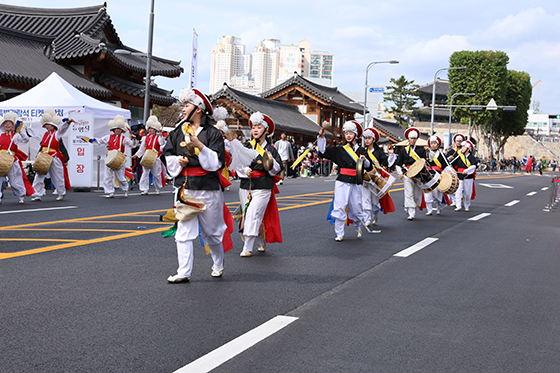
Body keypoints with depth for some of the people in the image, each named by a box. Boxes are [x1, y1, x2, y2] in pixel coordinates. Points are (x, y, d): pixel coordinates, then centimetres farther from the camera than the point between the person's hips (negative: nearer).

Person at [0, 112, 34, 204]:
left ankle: (22, 196, 22)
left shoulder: (15, 136, -4)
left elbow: (25, 139, -20)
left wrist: (21, 131, -27)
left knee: (15, 180, 4)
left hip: (12, 161, -5)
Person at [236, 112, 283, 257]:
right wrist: (245, 170, -9)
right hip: (245, 186, 4)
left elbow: (277, 170, 1)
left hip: (263, 188, -4)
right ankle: (261, 242, 31)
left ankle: (247, 248, -12)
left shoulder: (270, 149, 1)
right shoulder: (246, 147, 8)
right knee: (247, 215, 9)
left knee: (253, 214, -15)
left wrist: (270, 160, -17)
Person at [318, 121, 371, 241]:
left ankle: (358, 228, 36)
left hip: (356, 183, 1)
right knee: (339, 207, -8)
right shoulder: (340, 150, 6)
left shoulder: (361, 150, 8)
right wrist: (321, 137, -8)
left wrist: (364, 160, -11)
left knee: (356, 207, 7)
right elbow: (323, 152, 1)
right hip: (342, 182, -1)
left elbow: (369, 167, 8)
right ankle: (339, 234, 1)